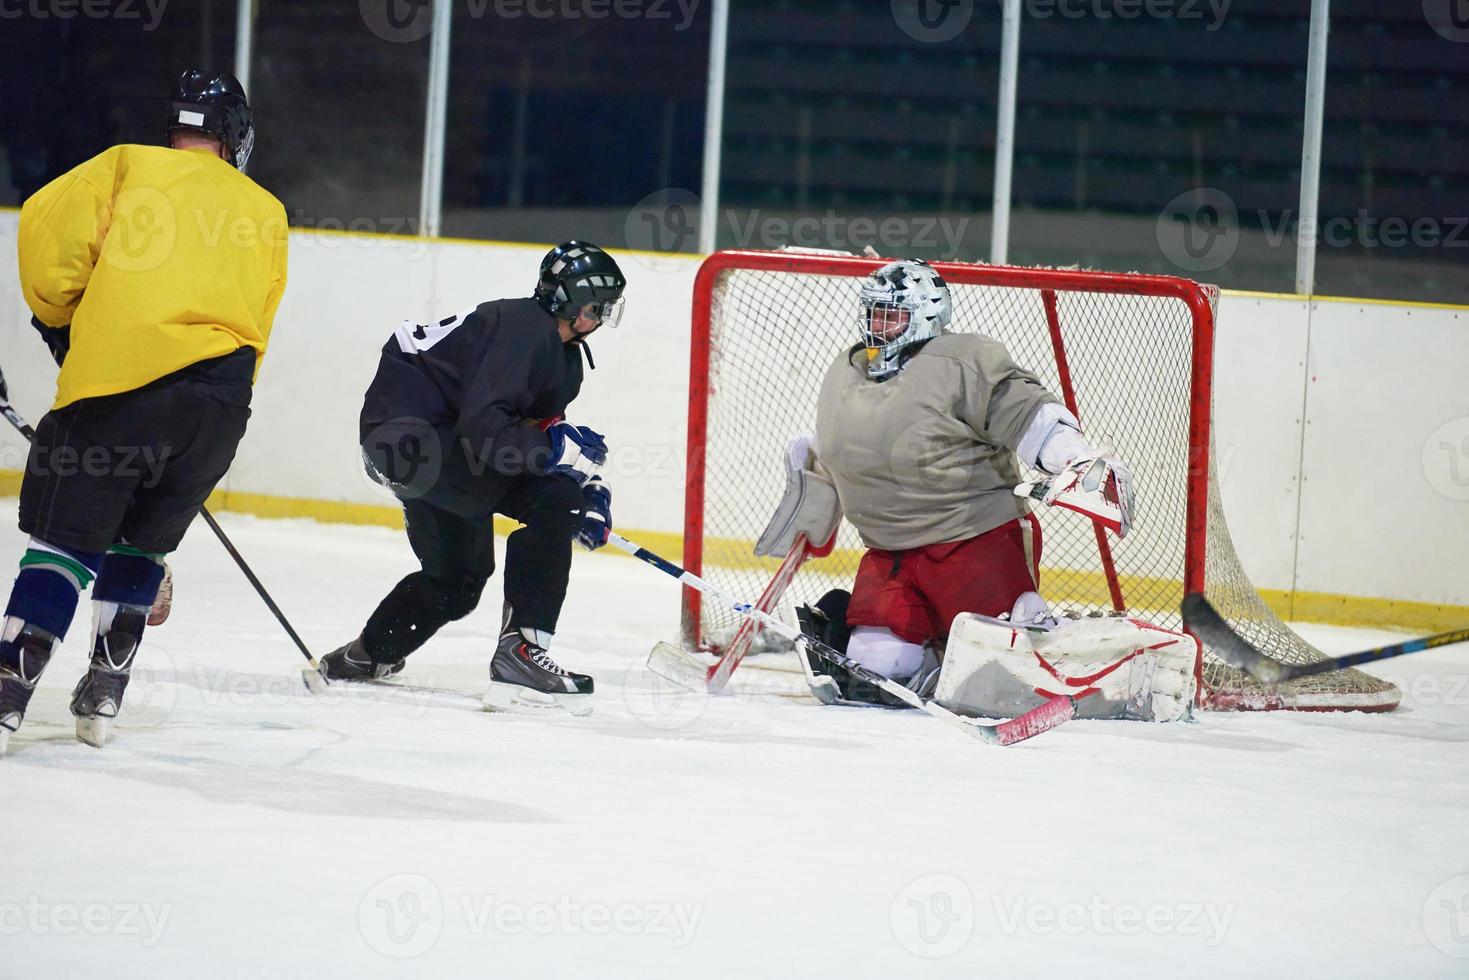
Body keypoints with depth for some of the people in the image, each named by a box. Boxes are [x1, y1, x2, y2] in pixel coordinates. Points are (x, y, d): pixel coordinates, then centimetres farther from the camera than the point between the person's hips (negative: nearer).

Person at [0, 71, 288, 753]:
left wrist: (58, 316, 14)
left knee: (67, 536, 1)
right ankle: (103, 693, 17)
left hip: (116, 380, -3)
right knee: (143, 541, 20)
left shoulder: (130, 166, 12)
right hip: (222, 401, 3)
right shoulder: (267, 213, 23)